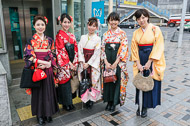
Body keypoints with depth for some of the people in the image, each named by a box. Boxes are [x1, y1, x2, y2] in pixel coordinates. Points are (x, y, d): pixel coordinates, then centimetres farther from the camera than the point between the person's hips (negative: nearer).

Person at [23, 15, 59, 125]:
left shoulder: (49, 40, 6)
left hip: (48, 70, 2)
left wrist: (48, 64, -13)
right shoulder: (31, 41, -2)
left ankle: (49, 113, 26)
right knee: (39, 91, 7)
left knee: (49, 90, 8)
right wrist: (43, 62, -16)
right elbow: (29, 56, -8)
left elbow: (52, 55, 6)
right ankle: (40, 115, 24)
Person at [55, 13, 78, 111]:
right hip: (64, 64, -6)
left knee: (71, 82, 11)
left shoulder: (72, 36, 12)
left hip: (72, 64, 6)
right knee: (65, 82, 3)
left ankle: (69, 102, 26)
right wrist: (69, 64, -12)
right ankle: (66, 104, 19)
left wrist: (75, 63, -1)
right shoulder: (59, 35, -7)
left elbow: (75, 50, 9)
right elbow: (61, 51, -12)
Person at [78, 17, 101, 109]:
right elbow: (80, 50, 3)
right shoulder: (83, 37, 7)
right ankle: (85, 99, 22)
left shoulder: (98, 39, -3)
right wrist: (83, 62, -9)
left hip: (93, 63, -3)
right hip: (83, 63, 3)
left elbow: (96, 53, -8)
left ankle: (91, 100, 18)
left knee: (92, 80, 1)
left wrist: (88, 63, -12)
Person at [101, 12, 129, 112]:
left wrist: (115, 63, -14)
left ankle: (114, 102, 19)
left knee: (117, 81, 1)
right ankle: (109, 101, 24)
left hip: (118, 63, -3)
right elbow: (103, 49, 6)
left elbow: (124, 49, -7)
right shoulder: (106, 34, 9)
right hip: (107, 63, 3)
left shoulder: (122, 34, 0)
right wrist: (106, 62, -7)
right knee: (108, 81, 7)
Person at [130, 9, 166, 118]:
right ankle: (140, 105, 21)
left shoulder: (155, 29, -3)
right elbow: (134, 48, 3)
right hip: (140, 61, 3)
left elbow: (158, 47, -9)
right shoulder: (136, 32, 7)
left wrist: (149, 62, -14)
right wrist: (138, 64, -6)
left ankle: (145, 107, 17)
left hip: (152, 61, -3)